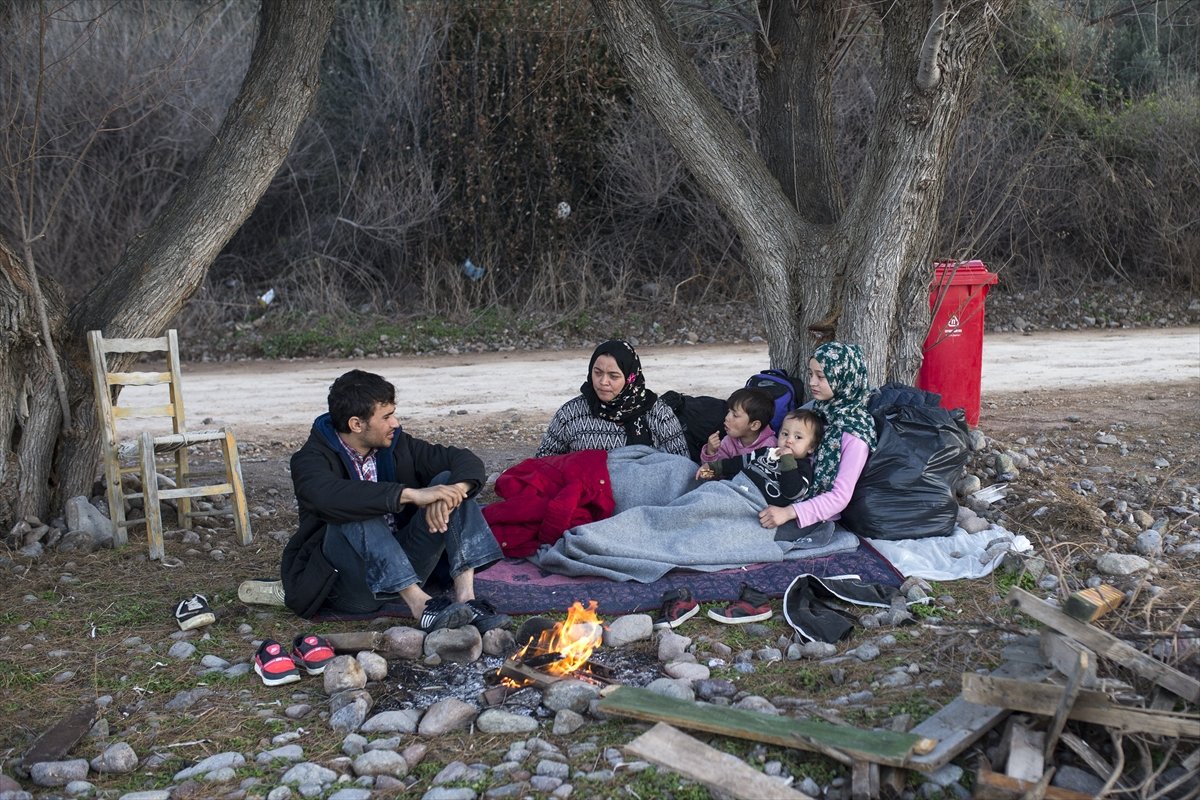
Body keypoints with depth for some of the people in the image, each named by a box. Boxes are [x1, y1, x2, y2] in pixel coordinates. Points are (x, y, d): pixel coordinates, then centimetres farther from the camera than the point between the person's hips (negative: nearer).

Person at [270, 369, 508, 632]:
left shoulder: (396, 445, 4)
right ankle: (420, 604, -42)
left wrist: (452, 492, -25)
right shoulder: (311, 459, -11)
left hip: (402, 569, 5)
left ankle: (465, 596, -28)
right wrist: (412, 495, -41)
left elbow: (467, 460, -1)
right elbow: (329, 497, -35)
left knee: (449, 480, -11)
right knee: (358, 514, -32)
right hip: (348, 583, -5)